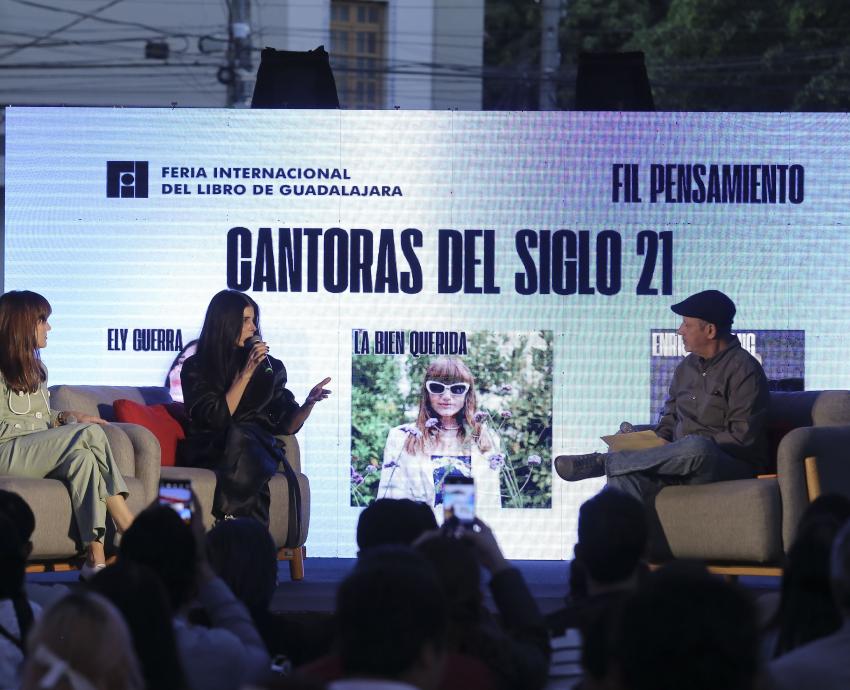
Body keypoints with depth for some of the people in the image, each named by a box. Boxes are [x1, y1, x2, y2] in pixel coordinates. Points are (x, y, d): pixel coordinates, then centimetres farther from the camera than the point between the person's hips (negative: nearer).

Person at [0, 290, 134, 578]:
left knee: (82, 457, -30)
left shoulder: (36, 370, 25)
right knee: (90, 434, -27)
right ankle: (132, 531, -30)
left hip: (39, 452, 7)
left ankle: (95, 558, -45)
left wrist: (64, 417, 4)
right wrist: (66, 421, -10)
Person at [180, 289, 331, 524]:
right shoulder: (196, 368, 7)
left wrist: (309, 403, -3)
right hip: (211, 452, -2)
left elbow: (286, 425, 16)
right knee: (239, 436, -37)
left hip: (258, 449, 2)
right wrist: (246, 374, -6)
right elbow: (216, 418, -6)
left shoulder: (269, 368, 17)